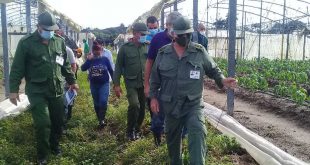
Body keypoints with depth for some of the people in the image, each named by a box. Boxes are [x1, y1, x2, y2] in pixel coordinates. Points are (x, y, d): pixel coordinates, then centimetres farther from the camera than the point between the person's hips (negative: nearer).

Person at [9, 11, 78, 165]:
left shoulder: (59, 41, 6)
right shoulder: (26, 42, -8)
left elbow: (65, 64, 16)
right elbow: (17, 68, -6)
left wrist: (72, 81, 18)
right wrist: (13, 89, -9)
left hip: (56, 89, 4)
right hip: (37, 91, -4)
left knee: (58, 120, 12)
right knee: (43, 123, -7)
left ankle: (54, 145, 37)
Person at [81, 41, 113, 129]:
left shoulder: (105, 59, -5)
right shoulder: (90, 60, -2)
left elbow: (111, 71, 1)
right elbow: (83, 68, -14)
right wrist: (88, 60, -25)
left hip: (104, 84, -3)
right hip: (94, 85, 3)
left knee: (103, 102, -18)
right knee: (96, 104, 10)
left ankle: (102, 119, -3)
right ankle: (101, 120, 25)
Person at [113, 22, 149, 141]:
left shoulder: (147, 47, 3)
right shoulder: (125, 48, -4)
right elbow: (118, 66, -1)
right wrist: (116, 84, -3)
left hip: (145, 82, 3)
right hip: (131, 82, -3)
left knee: (142, 107, 7)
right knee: (134, 105, -18)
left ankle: (137, 129, 27)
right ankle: (130, 131, 3)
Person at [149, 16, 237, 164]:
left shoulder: (199, 51, -3)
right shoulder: (163, 53, 0)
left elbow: (213, 69, 6)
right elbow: (155, 77, 7)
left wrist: (222, 80, -13)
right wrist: (153, 97, 3)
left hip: (193, 104, -2)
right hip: (170, 105, 2)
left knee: (197, 133, -22)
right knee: (172, 138, 16)